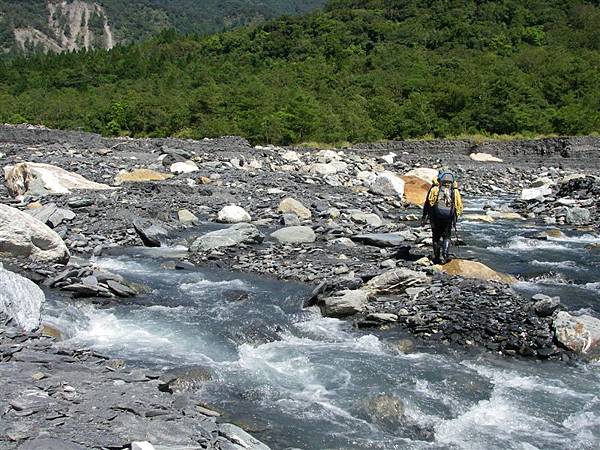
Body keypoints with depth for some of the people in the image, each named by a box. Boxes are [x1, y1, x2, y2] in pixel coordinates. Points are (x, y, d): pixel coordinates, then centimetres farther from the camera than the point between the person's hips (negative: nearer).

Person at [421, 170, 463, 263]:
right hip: (449, 217, 1)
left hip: (436, 216, -1)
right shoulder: (455, 190, 12)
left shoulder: (435, 188, 5)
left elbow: (428, 203, 0)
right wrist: (455, 218, 21)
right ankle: (445, 254, -5)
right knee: (446, 236, 16)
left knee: (436, 237, 14)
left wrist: (424, 217, 3)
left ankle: (437, 258, 14)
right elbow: (459, 206, 10)